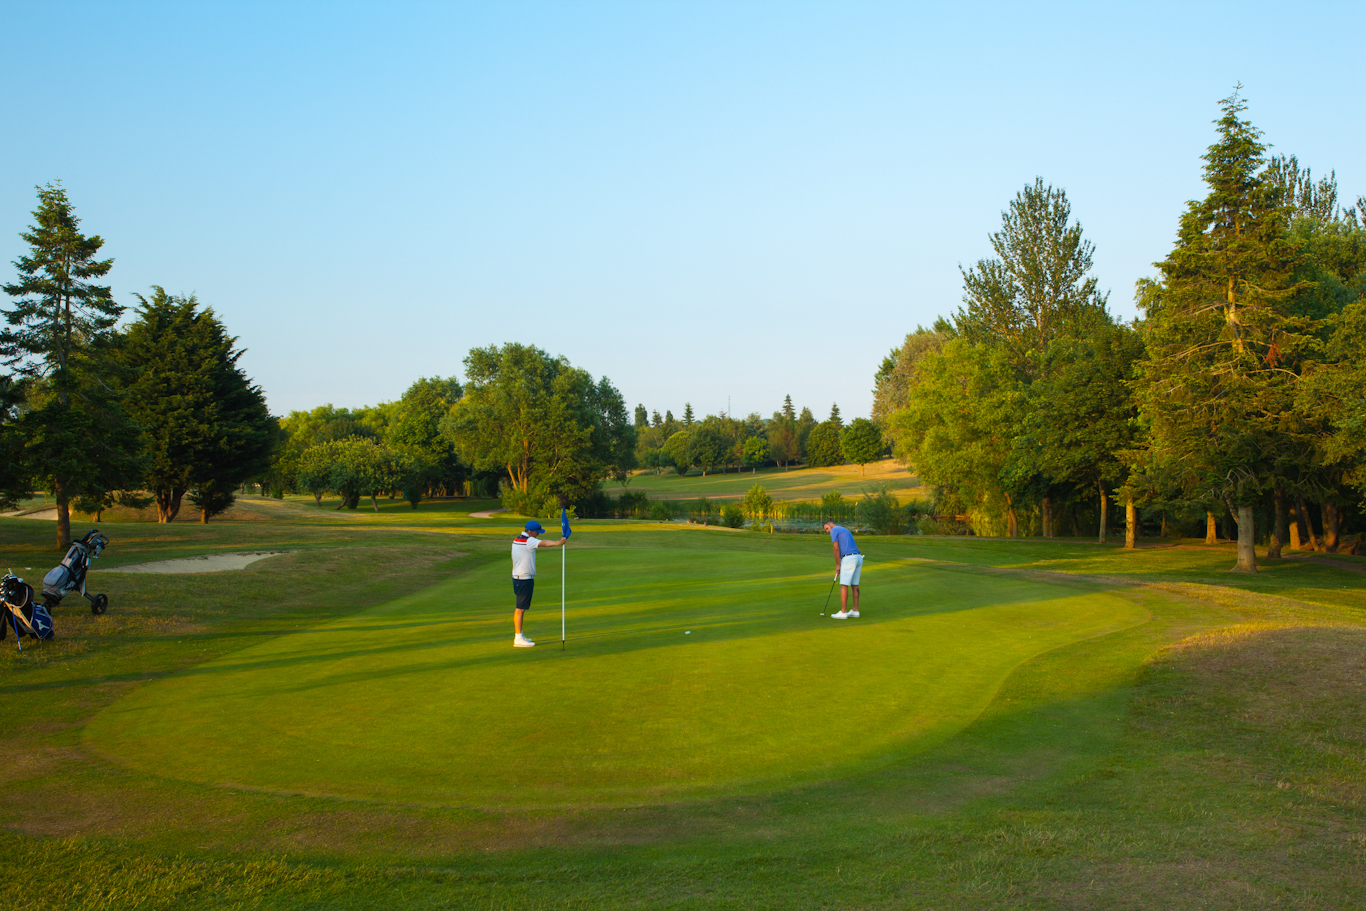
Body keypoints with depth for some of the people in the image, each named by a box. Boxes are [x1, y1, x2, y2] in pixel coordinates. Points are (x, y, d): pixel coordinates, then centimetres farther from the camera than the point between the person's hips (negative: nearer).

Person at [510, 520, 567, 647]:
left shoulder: (517, 539, 13)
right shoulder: (528, 541, -17)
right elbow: (543, 543, -35)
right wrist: (558, 543, -51)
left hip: (517, 577, 10)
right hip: (524, 579, -10)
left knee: (521, 608, 16)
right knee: (520, 608, -7)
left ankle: (519, 636, 22)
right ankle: (518, 639, -5)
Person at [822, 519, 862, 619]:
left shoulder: (834, 530, 0)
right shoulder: (846, 531, 28)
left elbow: (836, 549, -8)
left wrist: (837, 565, -1)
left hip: (849, 559, -9)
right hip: (858, 558, 9)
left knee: (844, 585, -4)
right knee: (854, 585, 13)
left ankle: (843, 612, -4)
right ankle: (855, 611, 14)